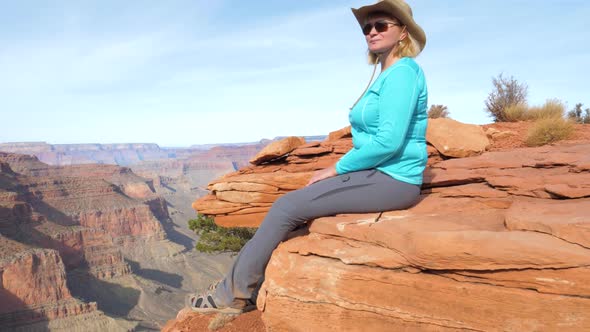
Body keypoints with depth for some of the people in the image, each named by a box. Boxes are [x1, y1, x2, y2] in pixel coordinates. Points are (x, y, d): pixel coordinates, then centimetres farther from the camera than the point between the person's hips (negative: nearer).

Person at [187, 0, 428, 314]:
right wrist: (337, 170, 8)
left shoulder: (402, 71, -14)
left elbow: (389, 140, -24)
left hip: (390, 181, -10)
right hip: (378, 174, 10)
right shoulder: (387, 76, 17)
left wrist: (336, 168, -13)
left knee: (286, 207, -11)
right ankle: (242, 281, 13)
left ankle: (233, 293, 3)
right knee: (289, 203, 6)